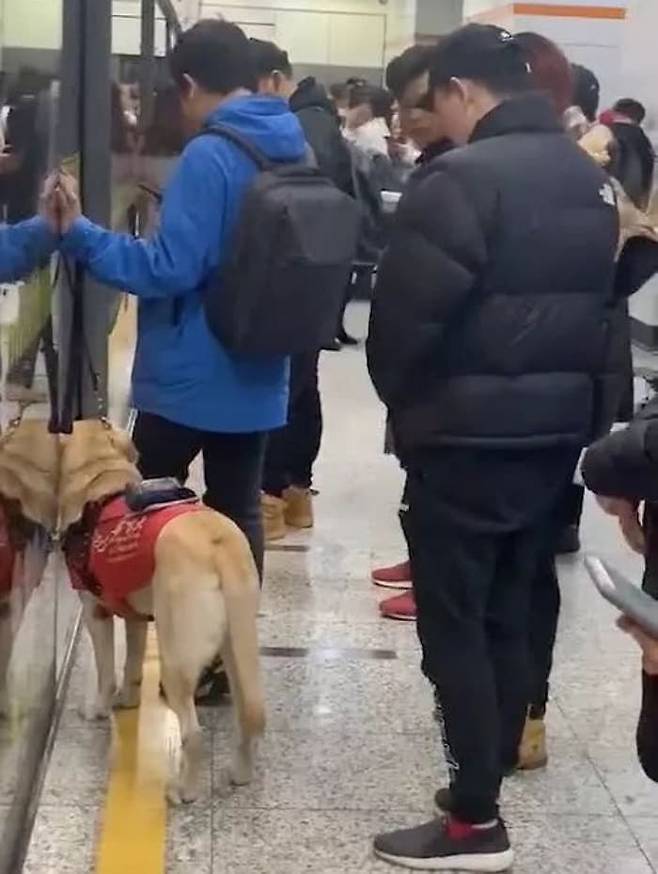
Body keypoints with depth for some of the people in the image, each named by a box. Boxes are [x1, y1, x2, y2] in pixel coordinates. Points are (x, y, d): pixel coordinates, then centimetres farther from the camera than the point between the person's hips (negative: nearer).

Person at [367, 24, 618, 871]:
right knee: (507, 612, 17)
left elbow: (406, 317, -18)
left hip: (466, 434, -8)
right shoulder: (591, 180, 8)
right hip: (556, 428, 8)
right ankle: (491, 767, 27)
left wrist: (400, 397, 0)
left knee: (454, 622, 0)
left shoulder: (462, 178, -18)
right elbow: (597, 303, 14)